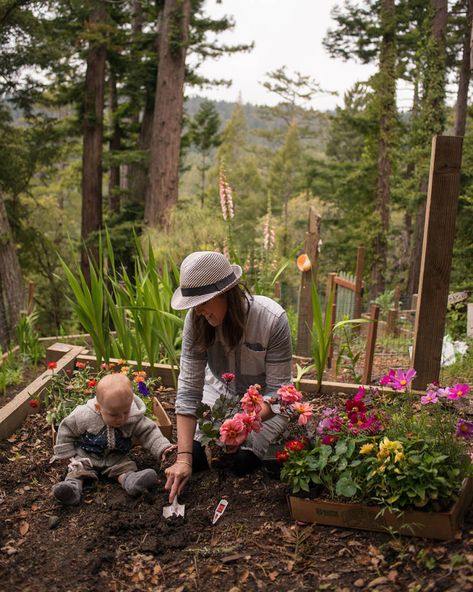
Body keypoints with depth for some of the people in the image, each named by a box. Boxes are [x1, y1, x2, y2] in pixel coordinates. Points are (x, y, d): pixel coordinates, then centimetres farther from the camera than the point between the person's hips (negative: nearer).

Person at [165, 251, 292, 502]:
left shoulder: (272, 319, -34)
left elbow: (277, 390, -25)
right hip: (221, 391, 3)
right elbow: (188, 387, -23)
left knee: (242, 461, -14)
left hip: (264, 402, -2)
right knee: (197, 456, -8)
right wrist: (183, 458, -29)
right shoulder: (196, 320, -25)